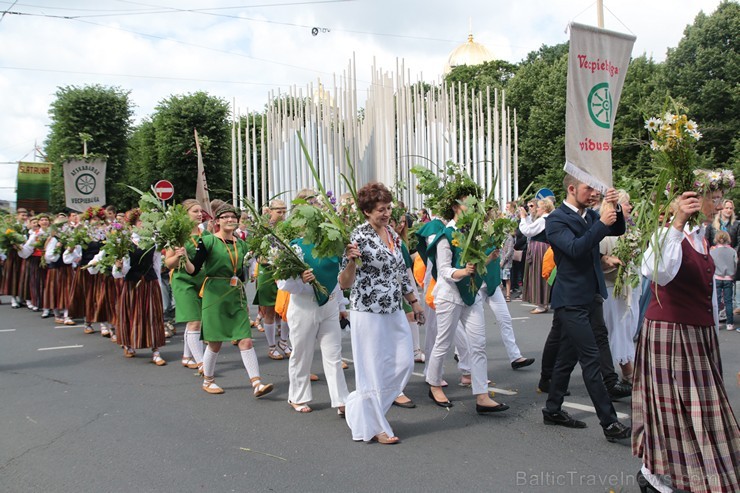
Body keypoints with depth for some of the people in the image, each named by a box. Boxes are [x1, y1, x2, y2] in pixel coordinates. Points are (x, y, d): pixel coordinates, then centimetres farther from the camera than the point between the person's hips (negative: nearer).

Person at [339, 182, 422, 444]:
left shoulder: (393, 234, 9)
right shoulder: (359, 236, -13)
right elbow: (345, 283, -16)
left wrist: (414, 302, 21)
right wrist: (351, 260, -33)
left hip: (394, 311, 8)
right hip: (368, 312, -8)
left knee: (404, 363, 10)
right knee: (374, 369, 1)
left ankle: (361, 406, 29)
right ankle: (374, 427, 18)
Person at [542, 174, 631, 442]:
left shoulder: (589, 215, 12)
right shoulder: (556, 219, -11)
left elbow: (618, 230, 10)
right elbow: (575, 249, -24)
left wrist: (615, 209, -7)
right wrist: (601, 223, -25)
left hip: (587, 298, 8)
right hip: (571, 301, -8)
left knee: (567, 357, 15)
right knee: (591, 360, -8)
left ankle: (552, 410, 26)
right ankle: (610, 423, -5)